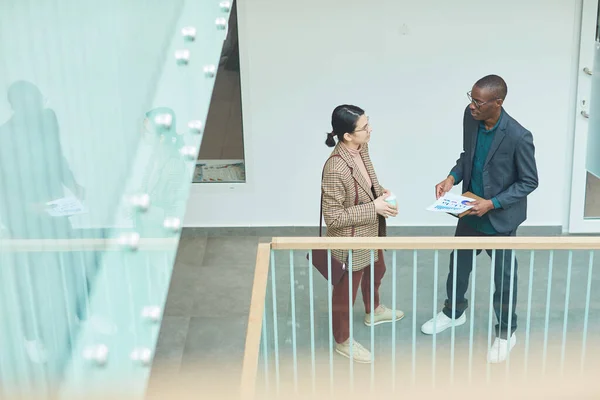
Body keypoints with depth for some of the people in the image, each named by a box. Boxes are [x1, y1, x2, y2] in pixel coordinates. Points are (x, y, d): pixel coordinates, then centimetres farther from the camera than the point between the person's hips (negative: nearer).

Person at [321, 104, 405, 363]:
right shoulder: (335, 169, -36)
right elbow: (332, 217, -30)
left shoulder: (361, 148, -9)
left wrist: (381, 194, -9)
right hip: (349, 242, -9)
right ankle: (343, 341, 40)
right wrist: (373, 208, -27)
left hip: (370, 233, 9)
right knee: (346, 290, 15)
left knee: (376, 271, 33)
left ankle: (373, 312, 62)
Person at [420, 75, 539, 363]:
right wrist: (453, 177, -11)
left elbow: (529, 182, -16)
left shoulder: (518, 137, -28)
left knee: (503, 277, 13)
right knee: (458, 263, 23)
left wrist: (492, 203, -24)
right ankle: (454, 312, 49)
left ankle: (506, 333, 36)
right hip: (470, 211, 6)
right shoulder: (470, 116, -11)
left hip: (500, 218, -6)